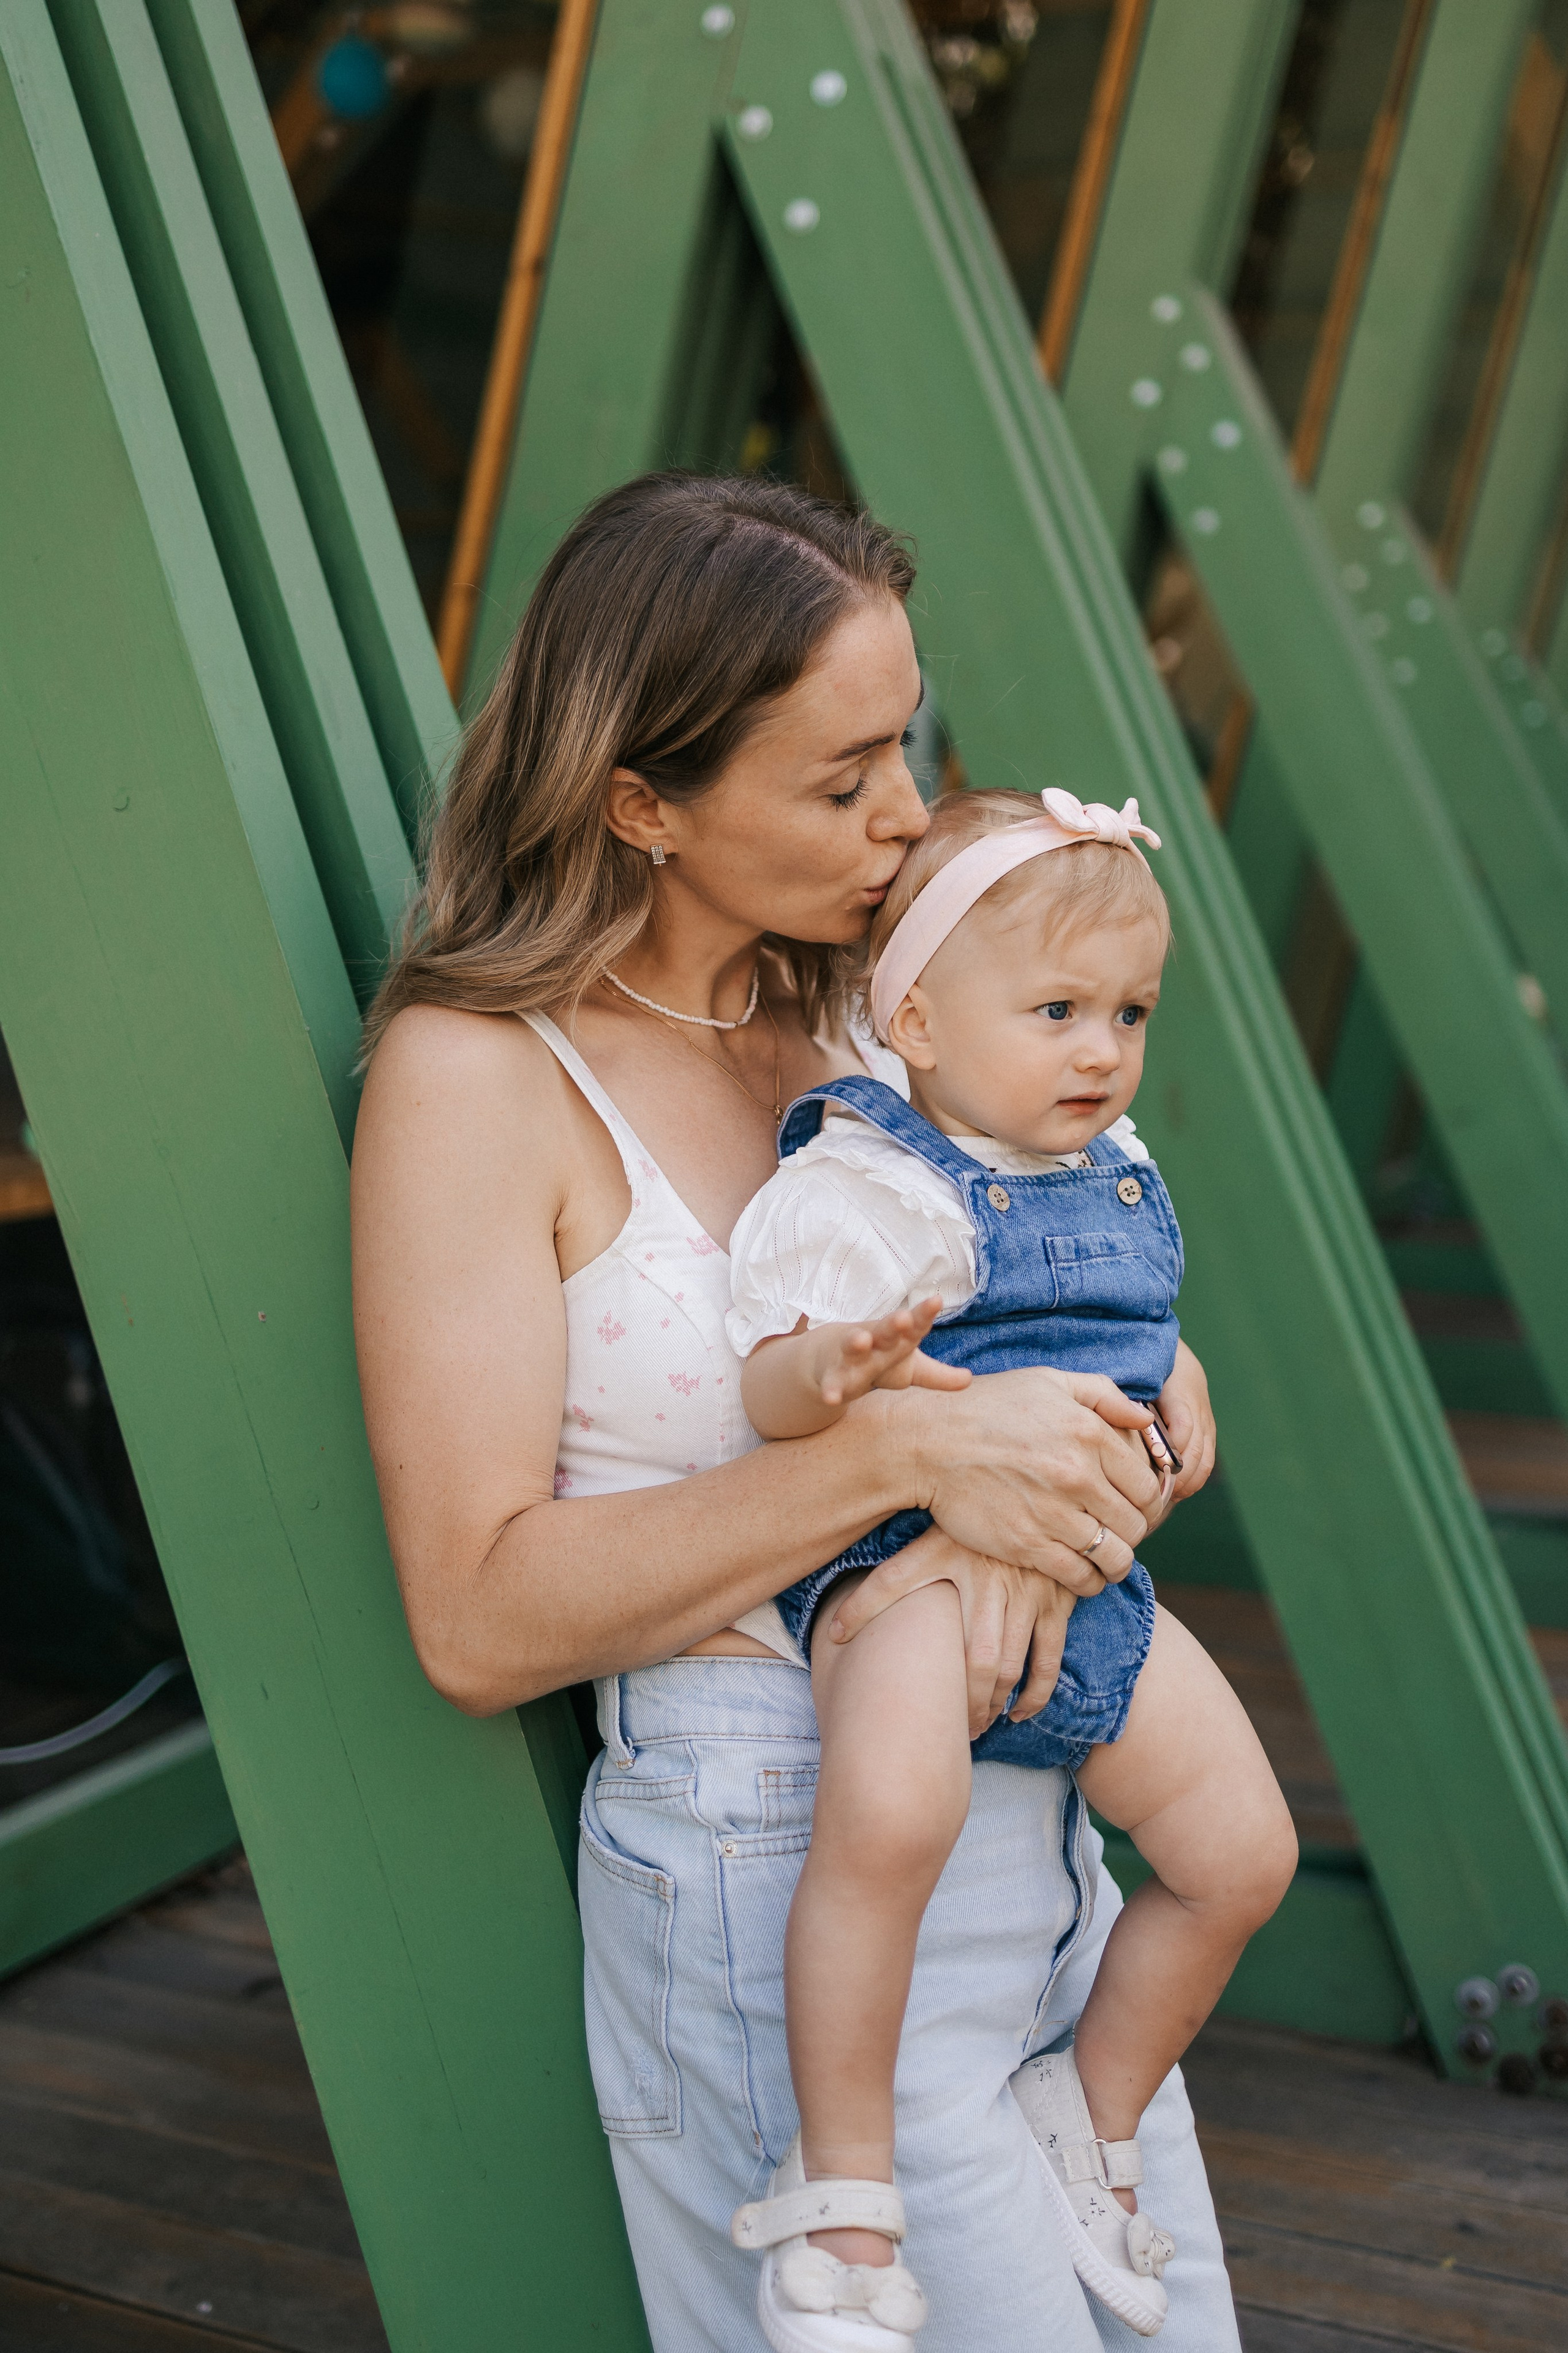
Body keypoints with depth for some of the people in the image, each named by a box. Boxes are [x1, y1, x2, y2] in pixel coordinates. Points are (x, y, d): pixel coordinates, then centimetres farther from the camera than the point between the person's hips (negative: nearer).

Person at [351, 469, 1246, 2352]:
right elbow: (477, 1620, -18)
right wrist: (908, 1452, -25)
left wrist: (1038, 1512, -17)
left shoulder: (871, 1014, 6)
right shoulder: (477, 1076, -13)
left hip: (1046, 1817, 7)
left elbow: (1158, 1377, 6)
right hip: (777, 1865, -6)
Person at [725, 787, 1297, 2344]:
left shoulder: (1118, 1178, 13)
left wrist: (1154, 1424, 16)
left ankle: (1093, 2120, 31)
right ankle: (840, 2191, -18)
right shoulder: (866, 1179, -12)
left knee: (1244, 1849, 8)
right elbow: (770, 1384, -23)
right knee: (890, 1810, -36)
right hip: (901, 1553, -8)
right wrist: (840, 1370, -41)